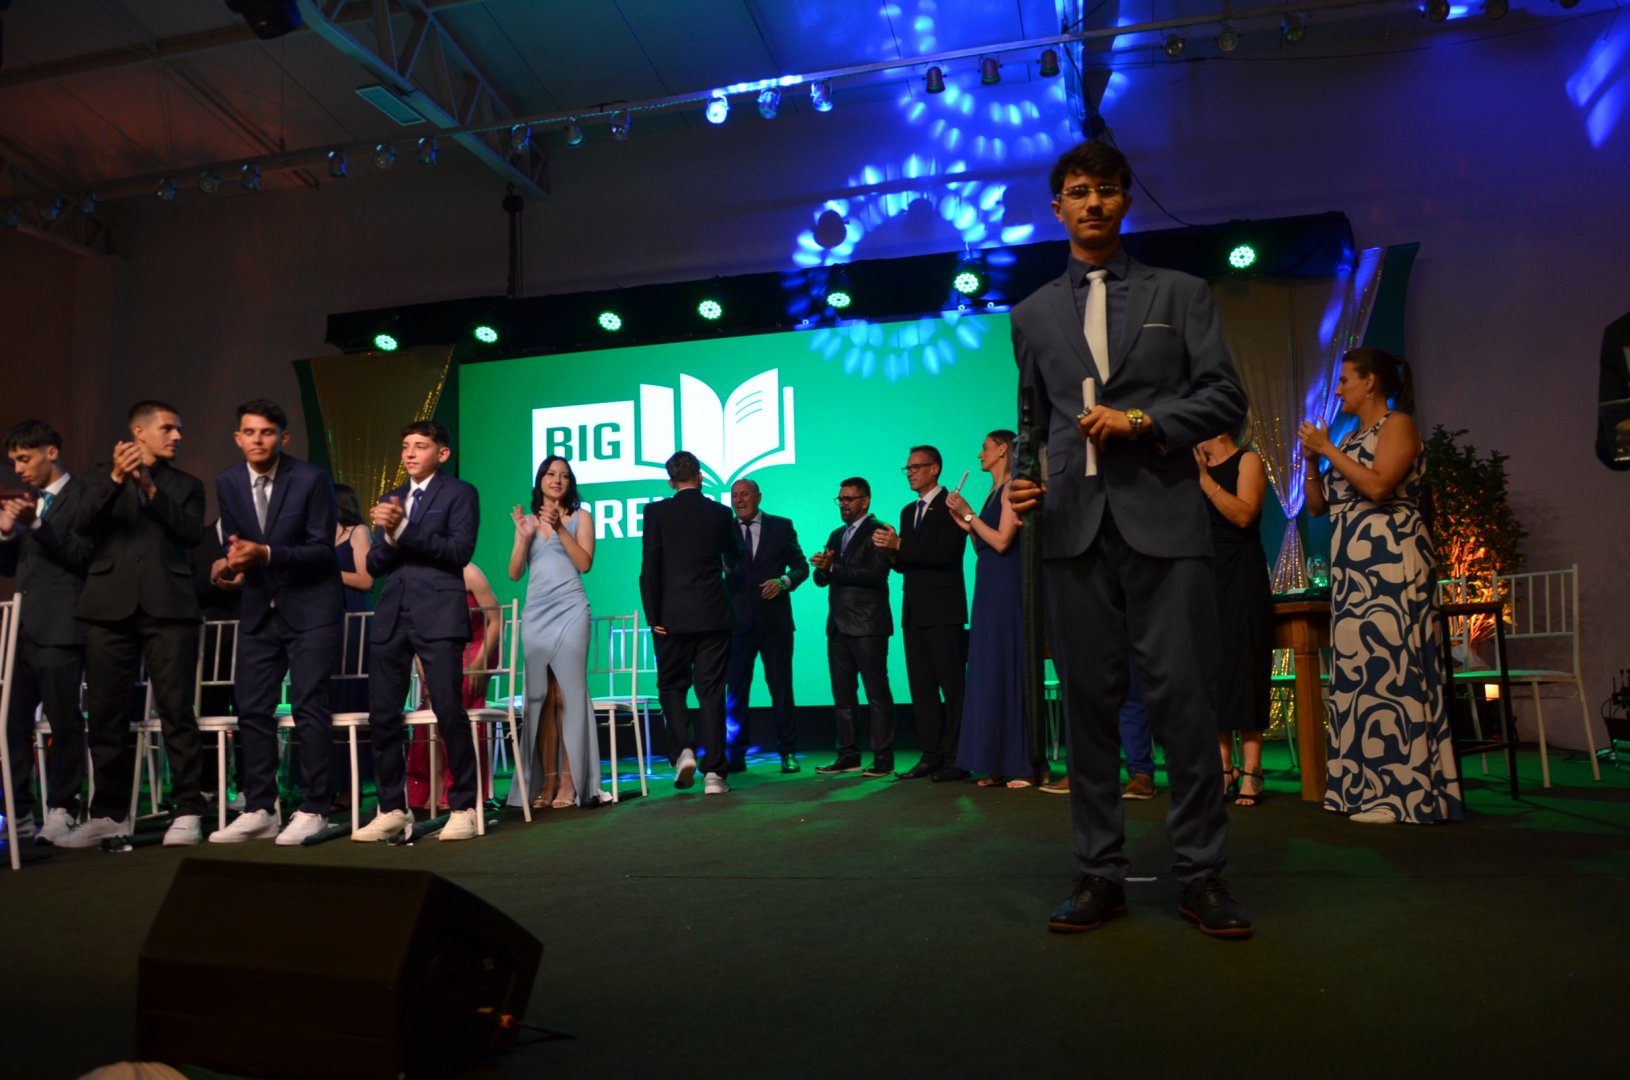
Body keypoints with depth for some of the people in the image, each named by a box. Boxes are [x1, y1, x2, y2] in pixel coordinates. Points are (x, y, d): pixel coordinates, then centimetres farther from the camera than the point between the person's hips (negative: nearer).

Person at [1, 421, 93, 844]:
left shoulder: (80, 497, -2)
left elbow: (81, 554, -11)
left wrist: (36, 524, -19)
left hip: (59, 629, -7)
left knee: (64, 722, -3)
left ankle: (61, 812, 4)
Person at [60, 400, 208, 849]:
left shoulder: (186, 485, 16)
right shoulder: (102, 476, 17)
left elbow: (192, 532, -1)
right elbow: (82, 524, -1)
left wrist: (150, 488, -8)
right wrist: (116, 478, -13)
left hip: (168, 606, -1)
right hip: (111, 606, 1)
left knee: (177, 710, -5)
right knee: (106, 713, 4)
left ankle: (188, 810, -1)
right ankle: (110, 812, 14)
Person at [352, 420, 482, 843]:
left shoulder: (459, 494, 5)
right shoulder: (389, 500, 20)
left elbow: (460, 550, -9)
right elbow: (374, 565, 14)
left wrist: (404, 531, -15)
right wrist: (389, 536, -6)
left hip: (438, 614, -6)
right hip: (391, 616, 6)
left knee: (449, 712, -8)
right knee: (382, 716, 4)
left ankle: (463, 808, 3)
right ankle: (392, 810, 15)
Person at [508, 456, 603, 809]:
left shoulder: (580, 517, 8)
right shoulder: (528, 520, 16)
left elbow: (585, 563, -5)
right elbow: (514, 573, 11)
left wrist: (559, 529, -12)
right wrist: (524, 537, -3)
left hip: (569, 611, -3)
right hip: (535, 614, 3)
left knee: (567, 696, -8)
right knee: (541, 698, 2)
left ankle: (570, 782, -6)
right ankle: (547, 781, 5)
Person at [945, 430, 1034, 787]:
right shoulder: (993, 493, 18)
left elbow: (1002, 541, -17)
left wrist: (969, 515, -9)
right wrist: (966, 523, 6)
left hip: (1007, 588, -9)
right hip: (989, 588, 9)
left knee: (1010, 670, -7)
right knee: (991, 673, 7)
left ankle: (1026, 765, -1)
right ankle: (1000, 763, 10)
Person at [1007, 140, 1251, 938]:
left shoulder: (1180, 293, 12)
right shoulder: (1033, 314, 18)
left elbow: (1226, 397, 6)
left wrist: (1142, 420, -8)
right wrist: (1026, 482, 0)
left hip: (1163, 520, -2)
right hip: (1075, 527, 2)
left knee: (1185, 700, -4)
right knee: (1088, 702, 3)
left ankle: (1200, 876, 8)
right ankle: (1101, 874, 12)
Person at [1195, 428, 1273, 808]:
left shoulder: (1248, 460, 0)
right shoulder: (1197, 468, 16)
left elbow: (1244, 515, -15)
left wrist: (1203, 477, -16)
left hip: (1240, 575, -6)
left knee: (1241, 667, -9)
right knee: (1212, 670, 1)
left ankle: (1251, 771, -8)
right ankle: (1223, 767, 3)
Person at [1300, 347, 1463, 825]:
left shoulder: (1398, 424, -3)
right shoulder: (1352, 440, 20)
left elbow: (1378, 485, -19)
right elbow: (1318, 505, 19)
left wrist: (1328, 450, -10)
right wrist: (1311, 460, 6)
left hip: (1390, 563, -9)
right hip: (1352, 569, 9)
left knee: (1390, 667, -10)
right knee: (1360, 670, 6)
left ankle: (1403, 793, -8)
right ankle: (1372, 788, 10)